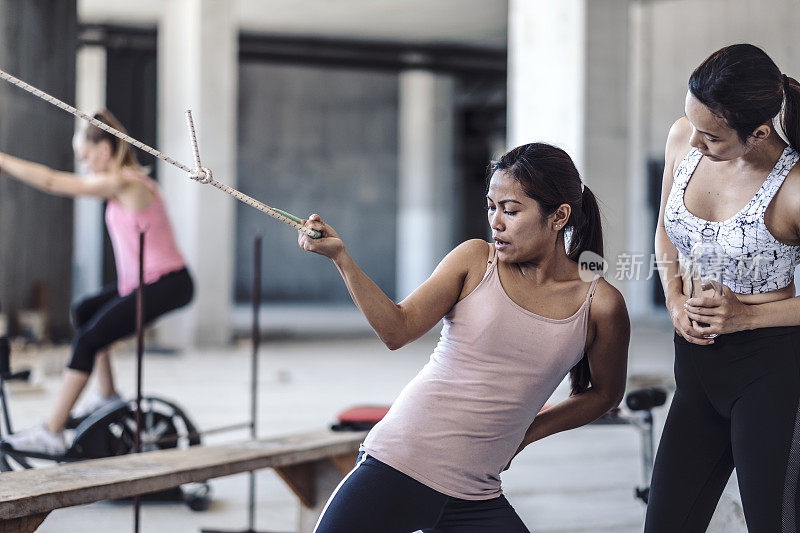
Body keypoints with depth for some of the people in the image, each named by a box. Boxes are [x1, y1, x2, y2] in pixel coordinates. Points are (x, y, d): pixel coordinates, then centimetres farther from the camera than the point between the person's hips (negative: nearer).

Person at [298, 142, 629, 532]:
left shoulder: (600, 304, 0)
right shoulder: (475, 260, 1)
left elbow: (605, 392, 16)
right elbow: (398, 330, -8)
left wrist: (527, 432, 10)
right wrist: (340, 257, -17)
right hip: (396, 465, -1)